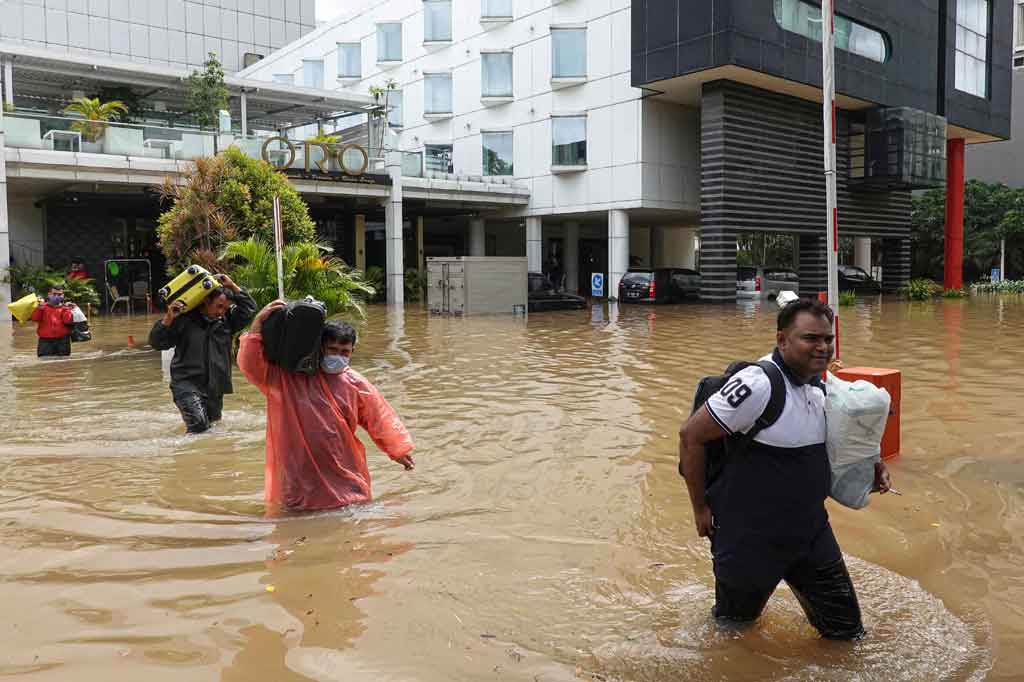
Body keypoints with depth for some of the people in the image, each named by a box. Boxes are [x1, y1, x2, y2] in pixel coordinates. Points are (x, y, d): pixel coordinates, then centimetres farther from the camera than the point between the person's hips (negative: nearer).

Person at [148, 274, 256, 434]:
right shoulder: (184, 319, -6)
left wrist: (232, 287, -5)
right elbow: (156, 342, -5)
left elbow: (249, 307, 3)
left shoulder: (227, 320, 7)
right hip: (187, 384, -5)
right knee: (198, 425, -23)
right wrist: (168, 319, -20)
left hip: (215, 387, 5)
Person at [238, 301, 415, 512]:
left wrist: (399, 451, 17)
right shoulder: (288, 378, -3)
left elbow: (380, 419, 11)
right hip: (298, 478, -1)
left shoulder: (356, 384, 2)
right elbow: (250, 365, -12)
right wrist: (258, 323, -21)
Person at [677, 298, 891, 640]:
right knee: (736, 618, 17)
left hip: (811, 530, 7)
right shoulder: (758, 384, -25)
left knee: (846, 628, 13)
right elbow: (690, 435, -22)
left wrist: (866, 465, 4)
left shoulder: (818, 384, 2)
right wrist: (700, 508, -15)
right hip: (751, 536, -7)